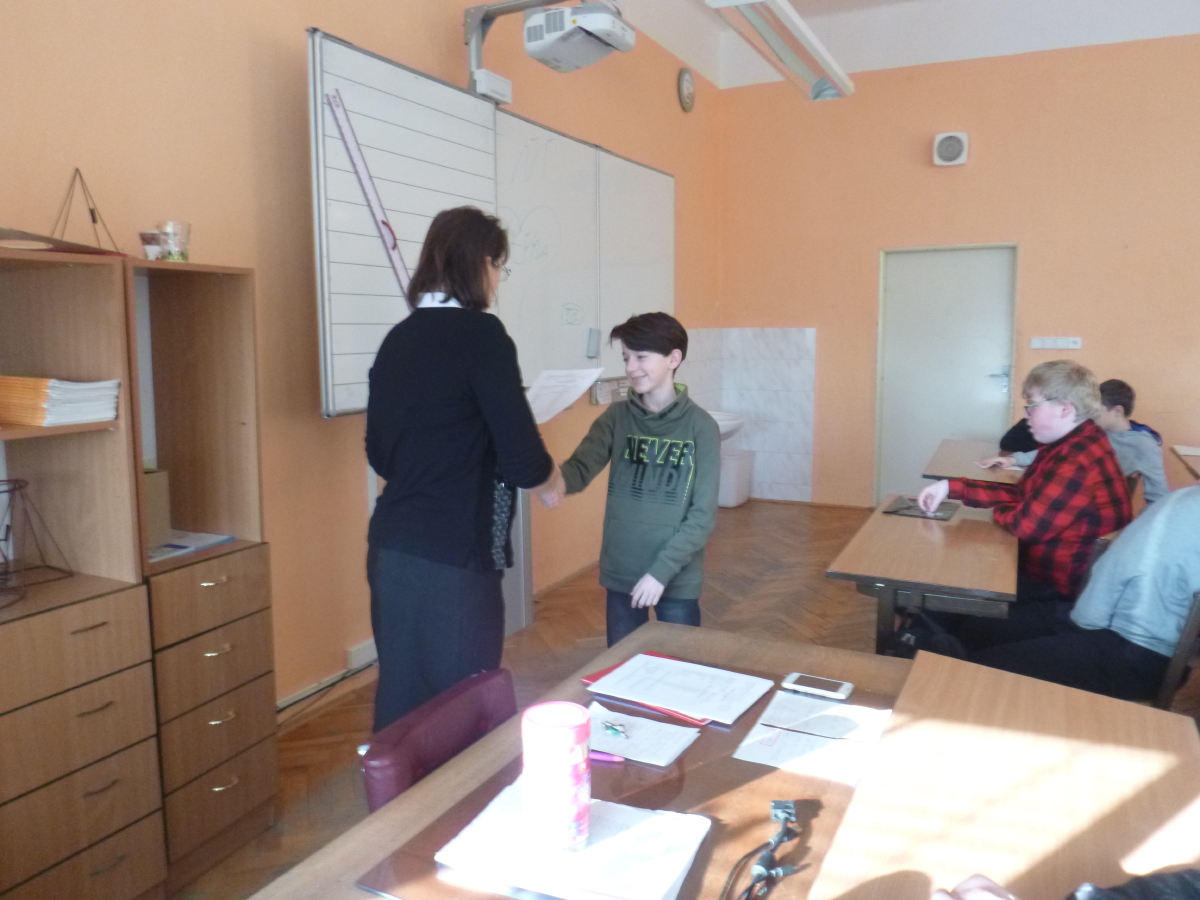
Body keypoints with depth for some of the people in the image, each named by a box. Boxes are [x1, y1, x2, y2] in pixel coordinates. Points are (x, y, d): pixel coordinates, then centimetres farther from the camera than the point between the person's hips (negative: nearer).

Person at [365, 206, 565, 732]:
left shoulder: (397, 339, 8)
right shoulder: (481, 334, -12)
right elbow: (522, 456, -14)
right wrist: (550, 483, 7)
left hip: (392, 548, 7)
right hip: (452, 556, -7)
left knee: (402, 702, 17)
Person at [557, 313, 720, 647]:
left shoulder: (700, 426, -9)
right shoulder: (616, 417, 0)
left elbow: (703, 515, -11)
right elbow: (580, 470, -12)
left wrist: (661, 571, -16)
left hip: (678, 580, -2)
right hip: (620, 575, 2)